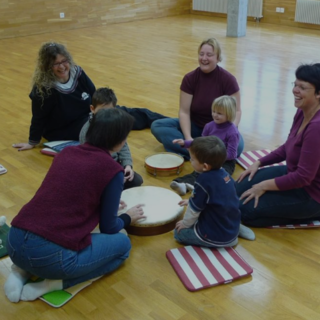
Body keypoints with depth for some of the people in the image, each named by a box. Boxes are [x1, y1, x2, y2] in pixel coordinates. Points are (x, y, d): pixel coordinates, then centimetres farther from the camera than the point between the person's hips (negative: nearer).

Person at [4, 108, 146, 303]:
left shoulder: (67, 152, 13)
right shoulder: (112, 170, -4)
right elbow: (108, 228, 5)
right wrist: (128, 218, 27)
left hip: (15, 243, 7)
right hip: (53, 256, -6)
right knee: (122, 243, 18)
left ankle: (23, 270, 16)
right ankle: (57, 282, 2)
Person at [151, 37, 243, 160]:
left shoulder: (228, 79, -12)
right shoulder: (190, 78, -8)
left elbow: (236, 111, -10)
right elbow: (184, 111, -10)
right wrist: (188, 137, -26)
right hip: (195, 127, 3)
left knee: (237, 145, -35)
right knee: (157, 126, -20)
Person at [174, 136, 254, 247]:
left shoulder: (204, 180, -26)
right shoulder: (223, 173, -3)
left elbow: (194, 208, -14)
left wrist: (185, 223, 4)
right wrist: (191, 201, 21)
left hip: (216, 237, -8)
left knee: (179, 232, 7)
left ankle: (221, 241, -1)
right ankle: (237, 230, 15)